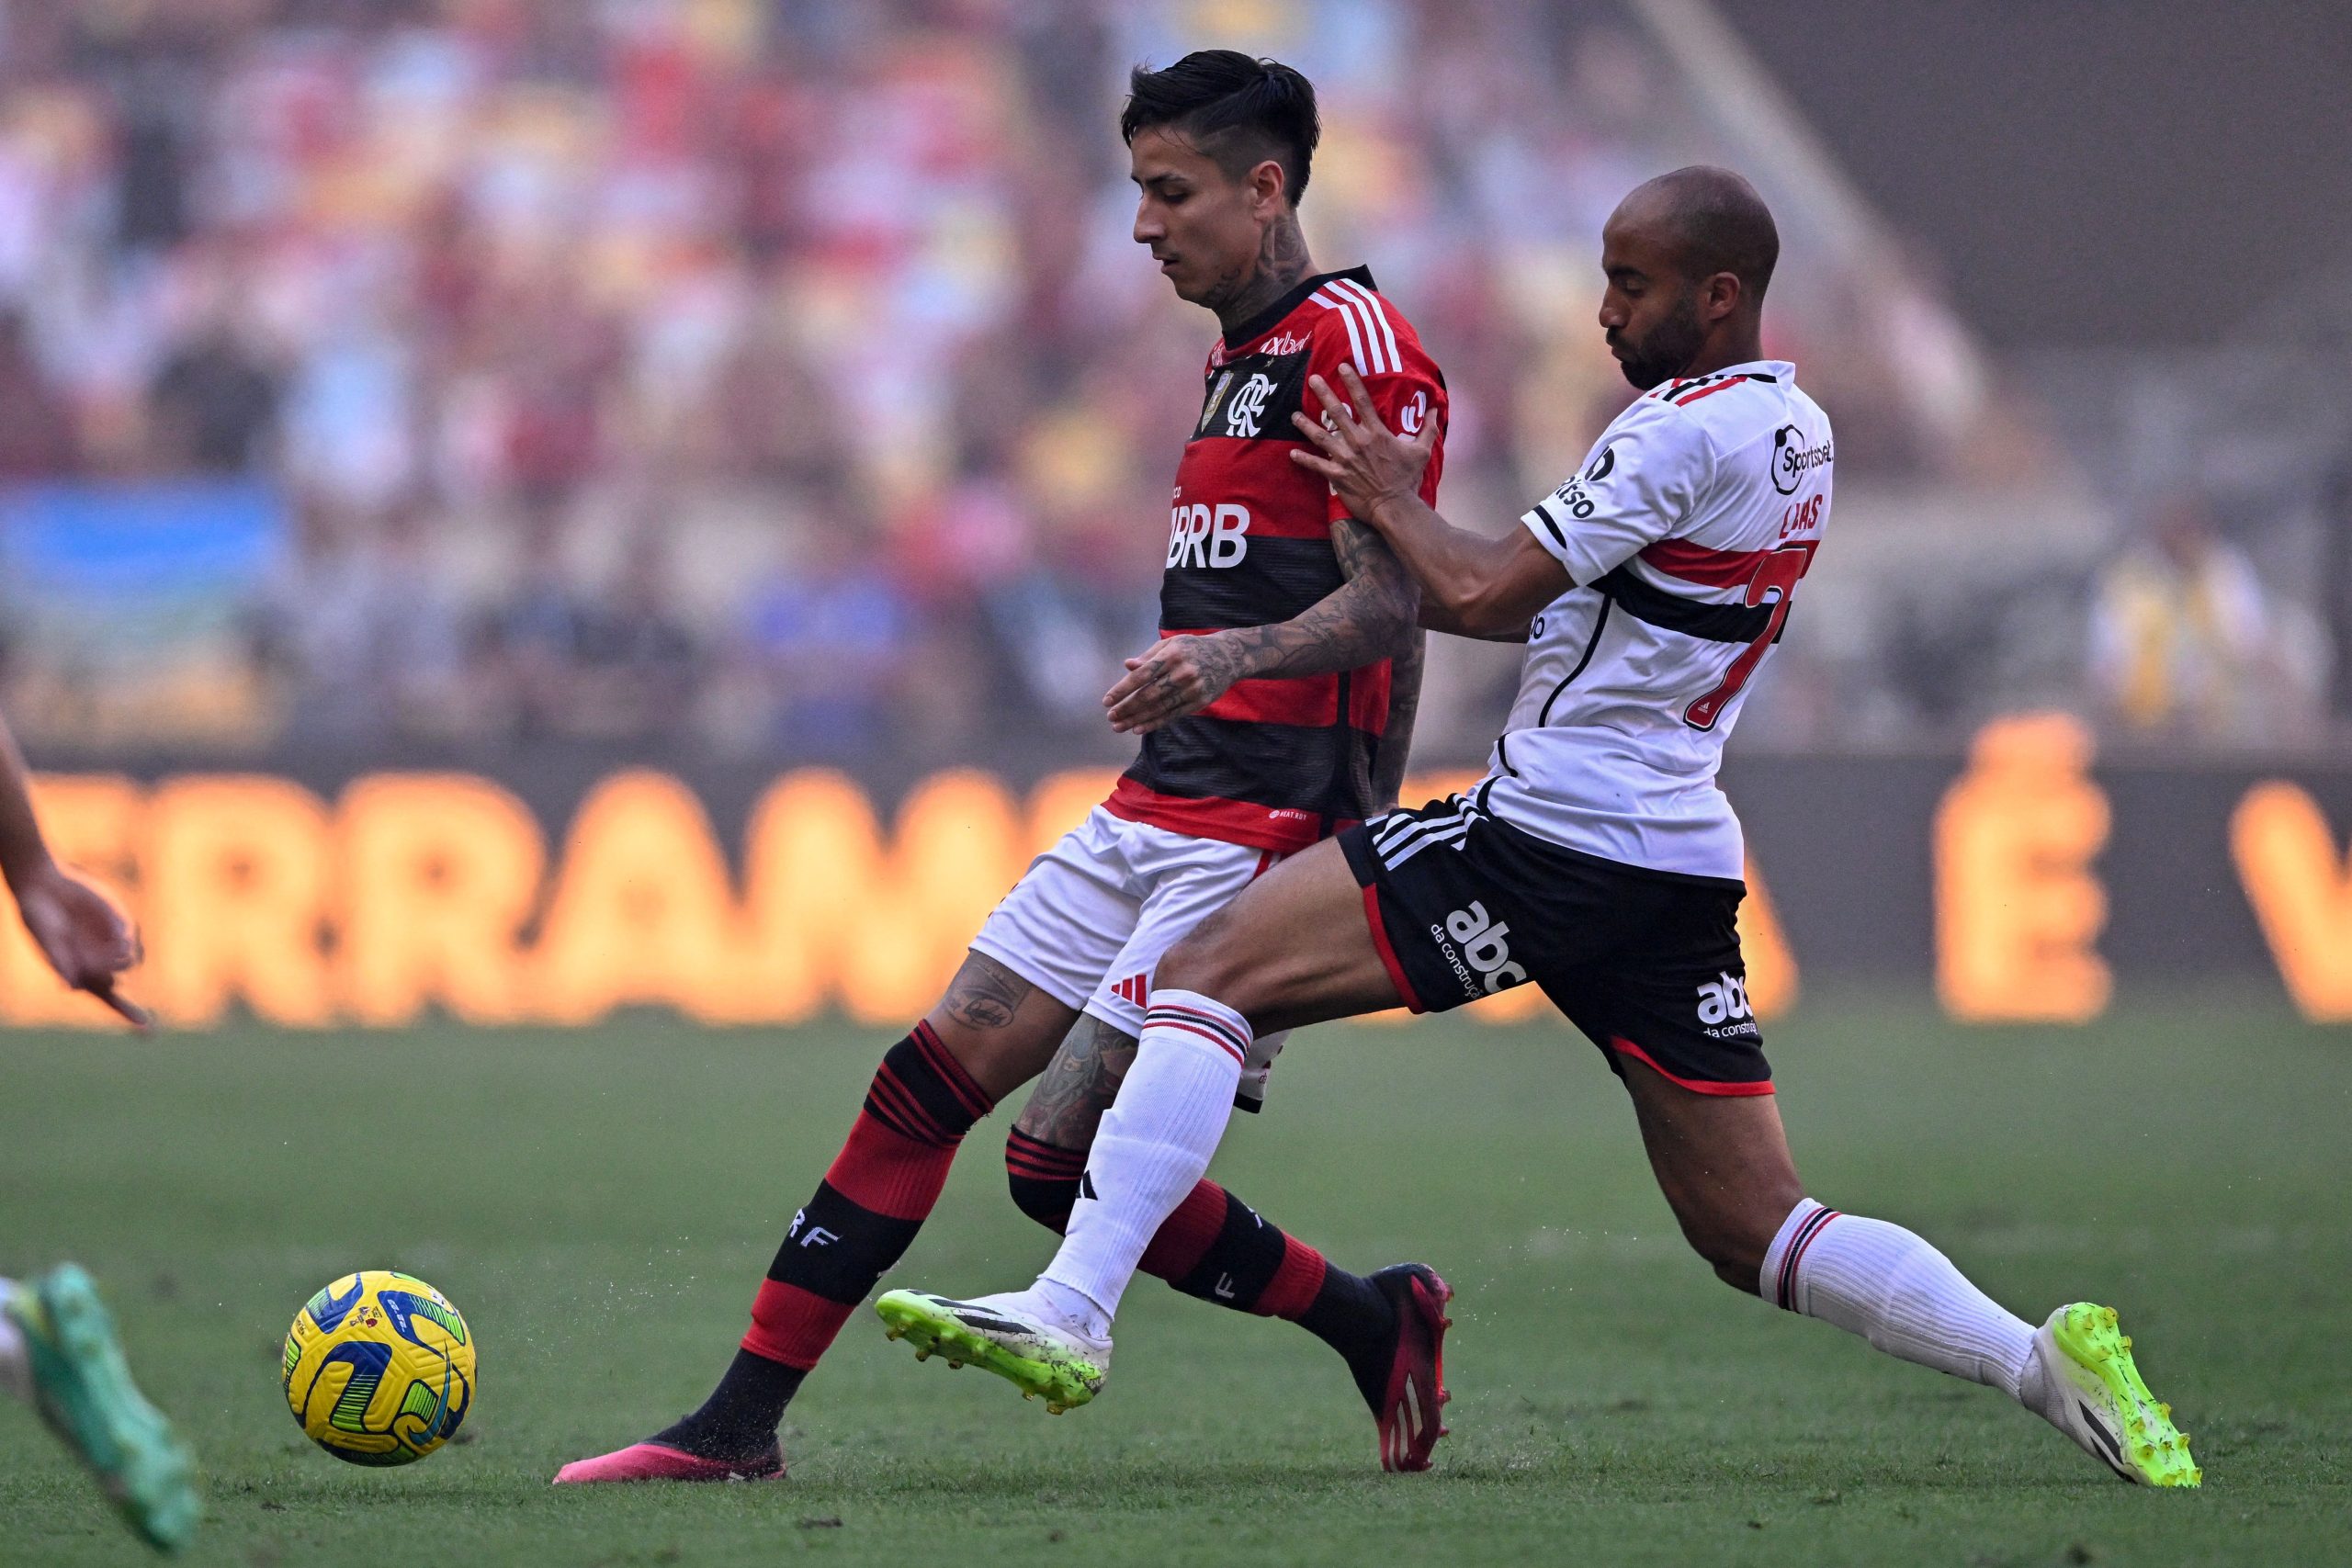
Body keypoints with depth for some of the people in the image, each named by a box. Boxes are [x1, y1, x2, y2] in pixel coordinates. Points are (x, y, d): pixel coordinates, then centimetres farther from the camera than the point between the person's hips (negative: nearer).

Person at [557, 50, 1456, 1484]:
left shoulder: (1354, 345, -11)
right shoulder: (1240, 359, 21)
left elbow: (1391, 605, -20)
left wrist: (1236, 654, -37)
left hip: (1259, 826, -10)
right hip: (1153, 814, 10)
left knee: (1068, 1165, -12)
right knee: (930, 1081, 1)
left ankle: (1375, 1325, 6)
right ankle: (740, 1422, 2)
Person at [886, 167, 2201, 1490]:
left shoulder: (1685, 430, -12)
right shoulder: (1797, 435, 17)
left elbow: (1485, 594, -15)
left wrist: (1396, 504, 3)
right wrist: (1398, 571, 19)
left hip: (1551, 836, -9)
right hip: (1683, 867, 9)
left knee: (1211, 972, -6)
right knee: (1757, 1236, 11)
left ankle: (1073, 1309, -16)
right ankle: (2044, 1359, -3)